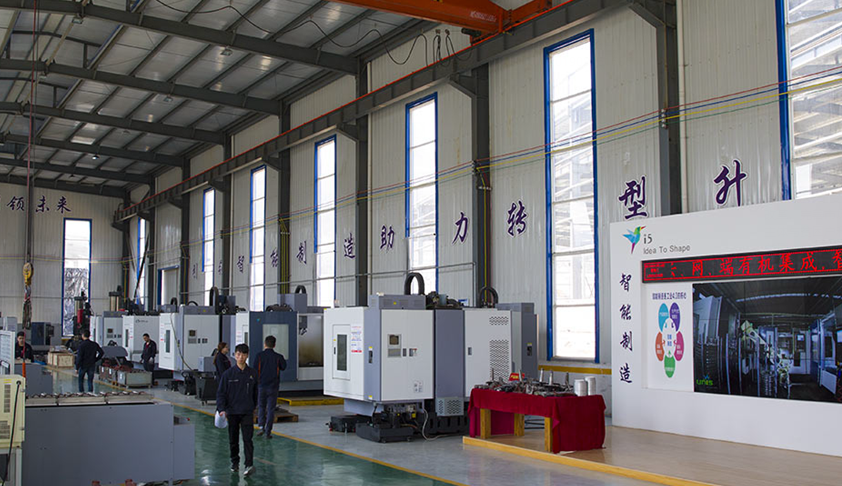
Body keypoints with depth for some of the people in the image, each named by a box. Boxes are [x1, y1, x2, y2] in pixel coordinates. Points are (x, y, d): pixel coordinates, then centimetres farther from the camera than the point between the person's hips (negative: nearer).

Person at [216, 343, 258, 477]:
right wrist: (221, 409, -13)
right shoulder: (228, 374, -4)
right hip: (232, 411, 1)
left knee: (247, 439, -8)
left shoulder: (252, 373, 0)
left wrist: (253, 408, 18)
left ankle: (249, 465, -10)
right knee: (233, 439, 11)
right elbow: (220, 393, -2)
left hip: (247, 412, 0)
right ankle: (234, 462, 28)